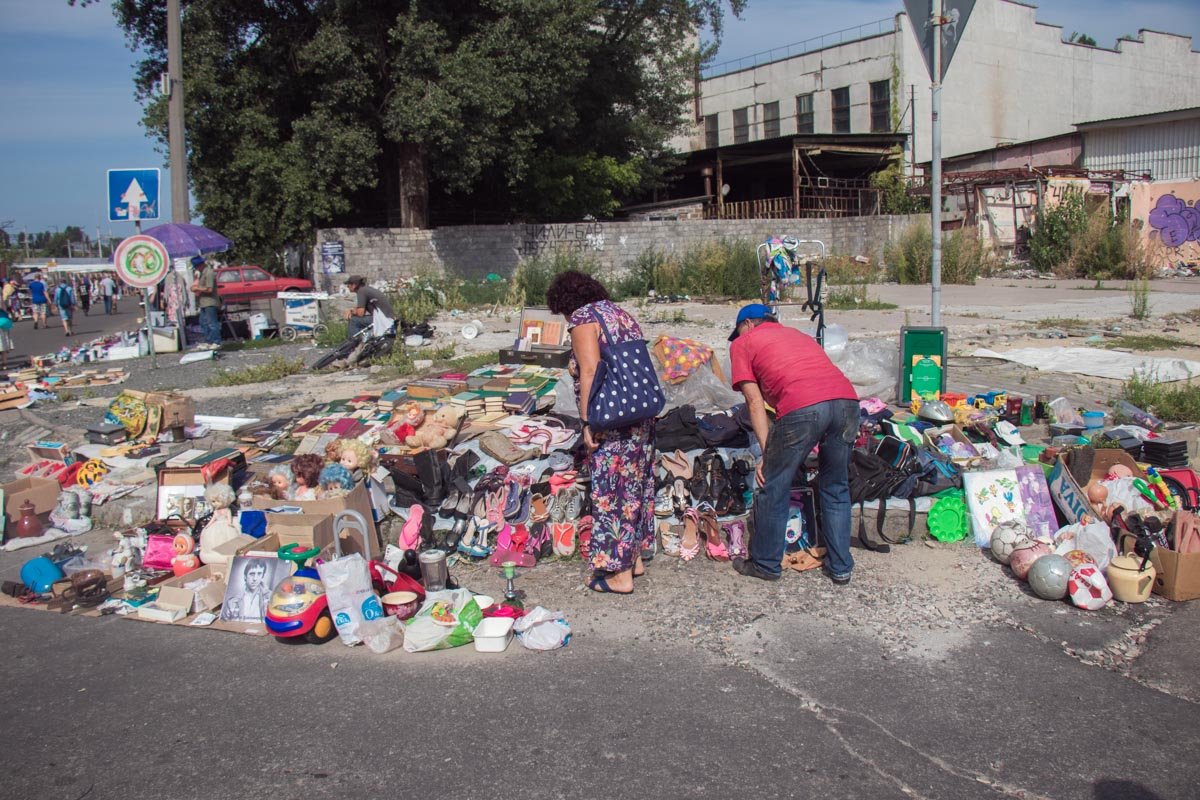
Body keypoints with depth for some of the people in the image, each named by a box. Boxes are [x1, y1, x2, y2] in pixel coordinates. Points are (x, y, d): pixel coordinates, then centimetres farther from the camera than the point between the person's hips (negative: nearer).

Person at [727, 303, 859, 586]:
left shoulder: (743, 343, 21)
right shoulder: (799, 334, 37)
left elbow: (755, 401, 12)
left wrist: (767, 453, 10)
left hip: (802, 407, -6)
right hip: (847, 400, 6)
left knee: (774, 489, 12)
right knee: (836, 489, 21)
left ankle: (765, 564, 25)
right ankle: (840, 568, 28)